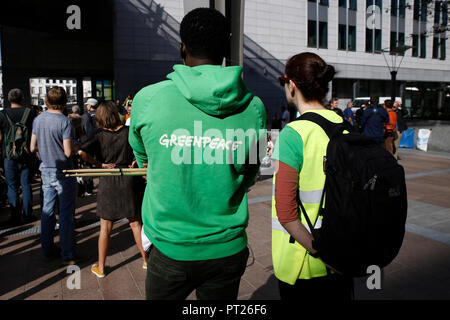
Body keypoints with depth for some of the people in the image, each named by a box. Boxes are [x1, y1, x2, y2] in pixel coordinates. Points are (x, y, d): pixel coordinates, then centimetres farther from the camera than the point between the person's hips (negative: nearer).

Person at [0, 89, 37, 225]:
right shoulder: (31, 113, -2)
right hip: (26, 155, 1)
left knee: (12, 187, 7)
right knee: (26, 185, 9)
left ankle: (15, 217, 10)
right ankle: (27, 215, 13)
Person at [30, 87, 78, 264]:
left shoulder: (38, 120, 3)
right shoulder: (65, 121, -17)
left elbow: (33, 148, 7)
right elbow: (68, 152, -20)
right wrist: (75, 148, 0)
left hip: (46, 171, 6)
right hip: (63, 173, -6)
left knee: (47, 211, 15)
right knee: (66, 214, 1)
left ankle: (48, 250, 26)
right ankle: (68, 254, 8)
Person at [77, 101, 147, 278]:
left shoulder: (100, 136, -9)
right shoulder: (129, 132, -5)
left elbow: (81, 152, -21)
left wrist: (100, 164, -11)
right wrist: (136, 160, -4)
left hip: (108, 183, -1)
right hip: (130, 180, 2)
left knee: (105, 227, 10)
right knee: (136, 223, 15)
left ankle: (100, 267, 22)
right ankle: (145, 260, 25)